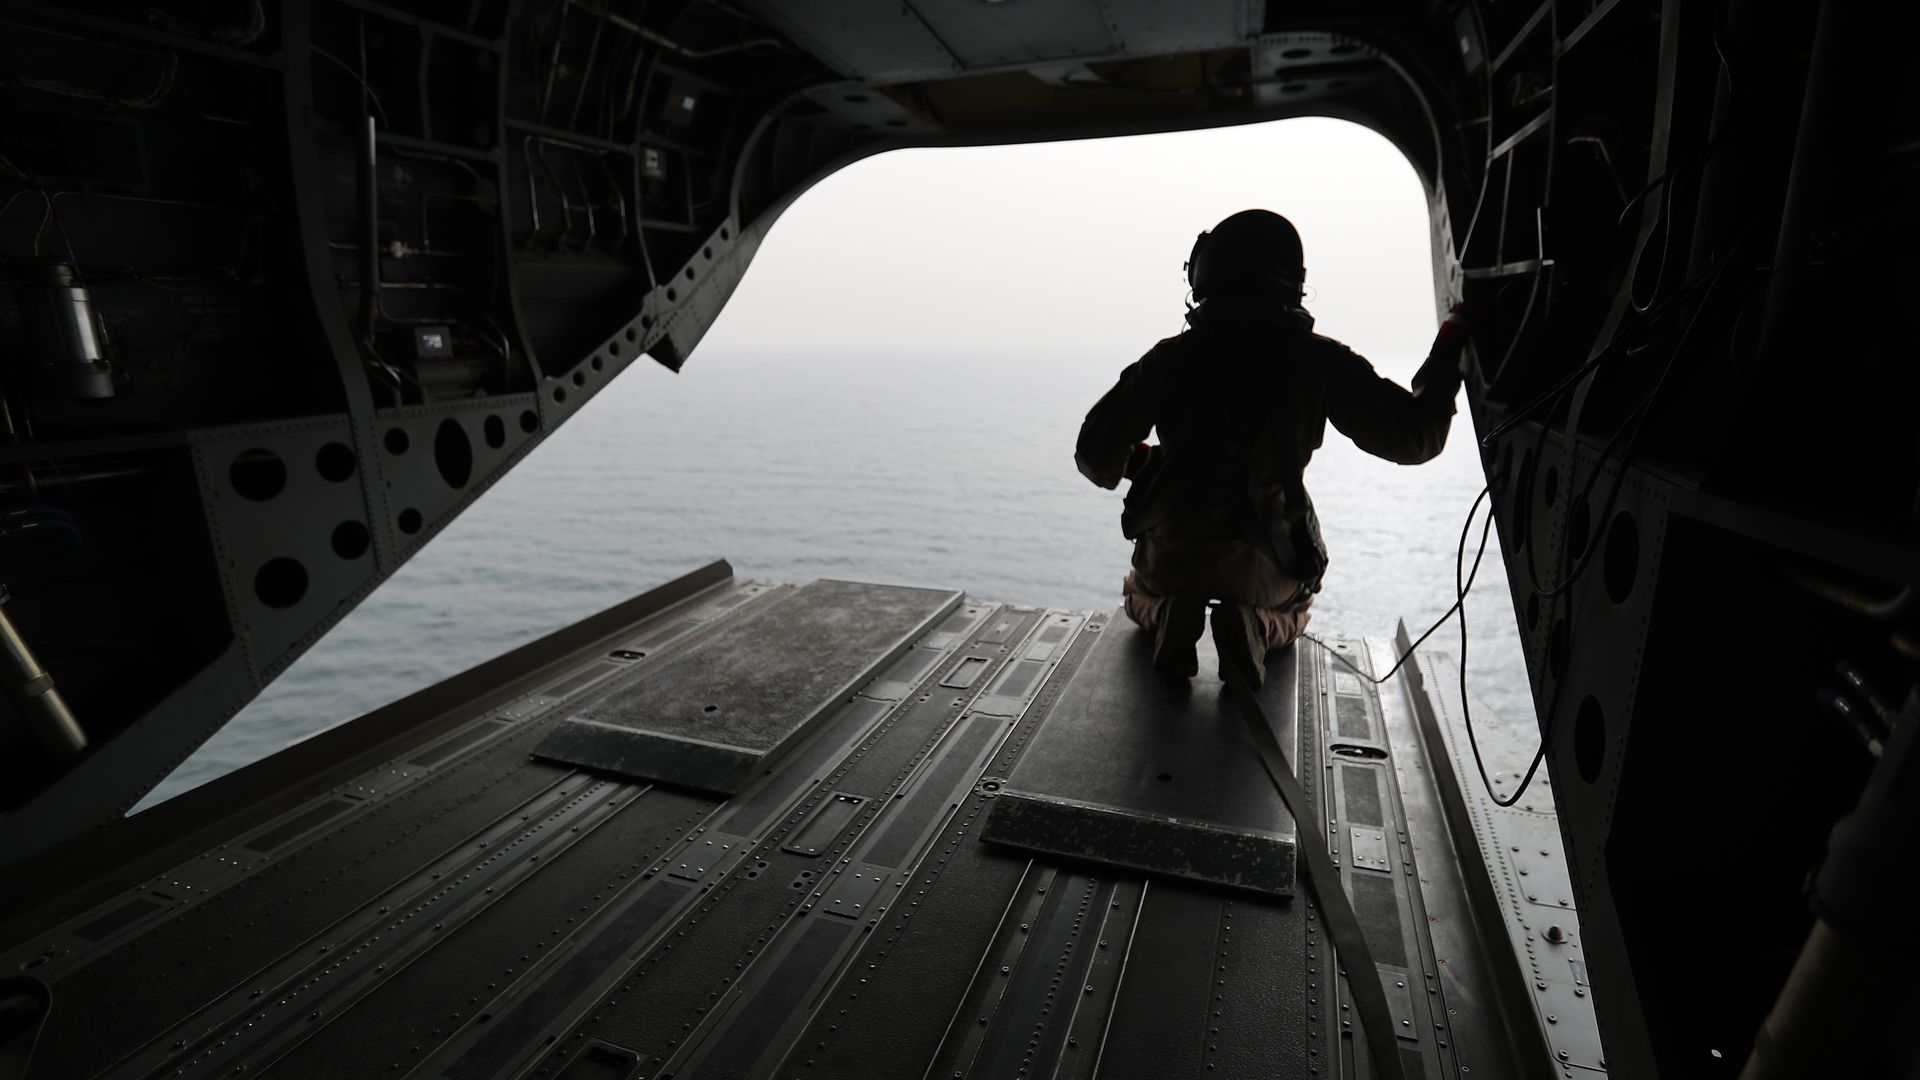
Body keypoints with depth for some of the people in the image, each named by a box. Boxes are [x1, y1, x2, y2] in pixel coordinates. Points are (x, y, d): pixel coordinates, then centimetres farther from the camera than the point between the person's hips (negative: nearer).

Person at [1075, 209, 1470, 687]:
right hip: (1266, 564, 0)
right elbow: (1415, 437, -2)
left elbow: (1095, 454, -4)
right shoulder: (1320, 361, -6)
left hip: (1172, 551, 0)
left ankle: (1169, 615, -1)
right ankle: (1254, 628, 0)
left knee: (1143, 595, 35)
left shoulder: (1169, 357, -4)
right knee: (1291, 611, 35)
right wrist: (1449, 349, 12)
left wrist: (1142, 462, 20)